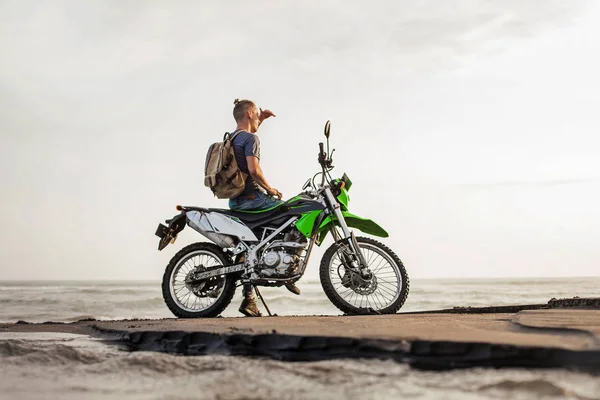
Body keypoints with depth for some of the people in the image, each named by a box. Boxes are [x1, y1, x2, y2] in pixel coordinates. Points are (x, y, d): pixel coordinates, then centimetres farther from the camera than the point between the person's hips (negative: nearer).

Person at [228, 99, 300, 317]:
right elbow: (253, 169, -24)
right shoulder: (251, 139, -11)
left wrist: (261, 119, 36)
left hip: (236, 202, 10)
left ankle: (248, 299, 12)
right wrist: (270, 188, -11)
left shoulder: (231, 137, 17)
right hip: (252, 198, -9)